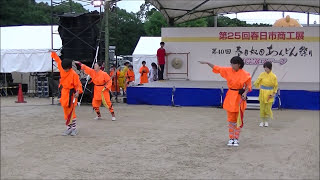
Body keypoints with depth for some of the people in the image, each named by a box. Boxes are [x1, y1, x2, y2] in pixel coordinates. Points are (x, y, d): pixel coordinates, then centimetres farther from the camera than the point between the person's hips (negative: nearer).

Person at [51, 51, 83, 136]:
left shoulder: (74, 74, -17)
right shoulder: (62, 69, 2)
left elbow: (78, 84, -14)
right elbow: (58, 60, 18)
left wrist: (78, 92, -30)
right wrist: (54, 53, 21)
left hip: (71, 94, -7)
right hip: (64, 93, 7)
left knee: (71, 112, -6)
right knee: (66, 112, 11)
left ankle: (74, 129, 3)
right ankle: (69, 128, 19)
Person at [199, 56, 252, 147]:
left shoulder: (244, 74, -10)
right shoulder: (228, 70, 0)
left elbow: (248, 85, -3)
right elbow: (216, 68, 5)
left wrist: (245, 93, -19)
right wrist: (207, 63, 0)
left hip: (239, 98, -3)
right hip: (230, 97, 3)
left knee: (238, 119, 4)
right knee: (231, 119, 8)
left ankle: (236, 139, 13)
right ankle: (231, 138, 17)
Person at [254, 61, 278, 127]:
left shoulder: (273, 76, -6)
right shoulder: (262, 74, -3)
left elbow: (276, 86, 2)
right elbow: (257, 82, 6)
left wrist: (273, 93, -5)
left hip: (269, 94, -1)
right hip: (262, 93, 1)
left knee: (268, 108, 3)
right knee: (262, 108, 5)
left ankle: (266, 121, 20)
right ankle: (262, 121, 19)